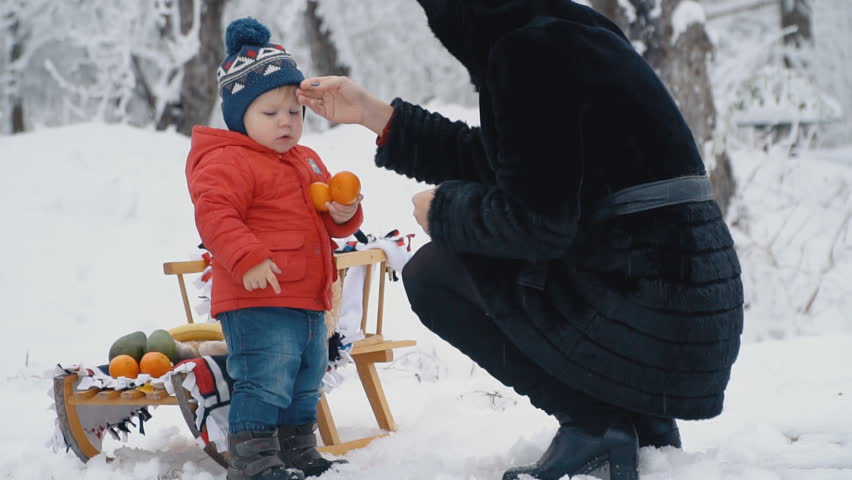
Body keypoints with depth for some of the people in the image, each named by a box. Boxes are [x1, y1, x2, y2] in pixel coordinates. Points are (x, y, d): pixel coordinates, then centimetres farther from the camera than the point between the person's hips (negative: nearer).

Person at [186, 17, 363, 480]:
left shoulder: (307, 161, 19)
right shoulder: (227, 162, -10)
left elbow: (331, 222, 25)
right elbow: (214, 214, -22)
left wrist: (344, 214, 1)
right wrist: (248, 259, -32)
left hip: (307, 303, 9)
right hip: (257, 304, -9)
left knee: (305, 385, 18)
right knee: (266, 382, -15)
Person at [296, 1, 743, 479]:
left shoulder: (530, 49, -15)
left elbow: (535, 224, -18)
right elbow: (494, 162, 25)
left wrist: (444, 209, 1)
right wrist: (376, 115, 26)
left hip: (650, 322, -9)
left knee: (433, 273, 1)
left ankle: (590, 425, -1)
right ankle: (643, 421, 17)